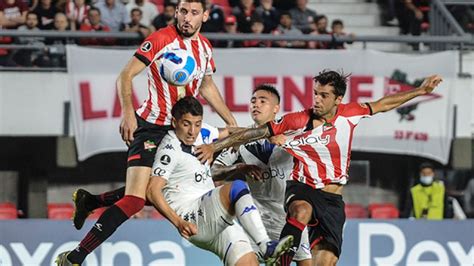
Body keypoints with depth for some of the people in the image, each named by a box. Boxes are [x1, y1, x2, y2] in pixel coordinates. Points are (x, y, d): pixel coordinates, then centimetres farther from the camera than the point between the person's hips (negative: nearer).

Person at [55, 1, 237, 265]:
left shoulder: (205, 47, 9)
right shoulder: (161, 39, -13)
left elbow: (207, 87, 25)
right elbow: (125, 76, -15)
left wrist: (233, 124, 25)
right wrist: (128, 112, -29)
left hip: (179, 129, 8)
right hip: (150, 126, -8)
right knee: (135, 199, -19)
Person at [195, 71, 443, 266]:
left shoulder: (348, 114, -1)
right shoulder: (297, 121, -11)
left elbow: (383, 104, 15)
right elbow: (255, 133, -8)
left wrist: (420, 90, 17)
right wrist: (215, 146, -11)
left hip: (332, 199, 3)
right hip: (302, 189, -3)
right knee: (301, 211, -40)